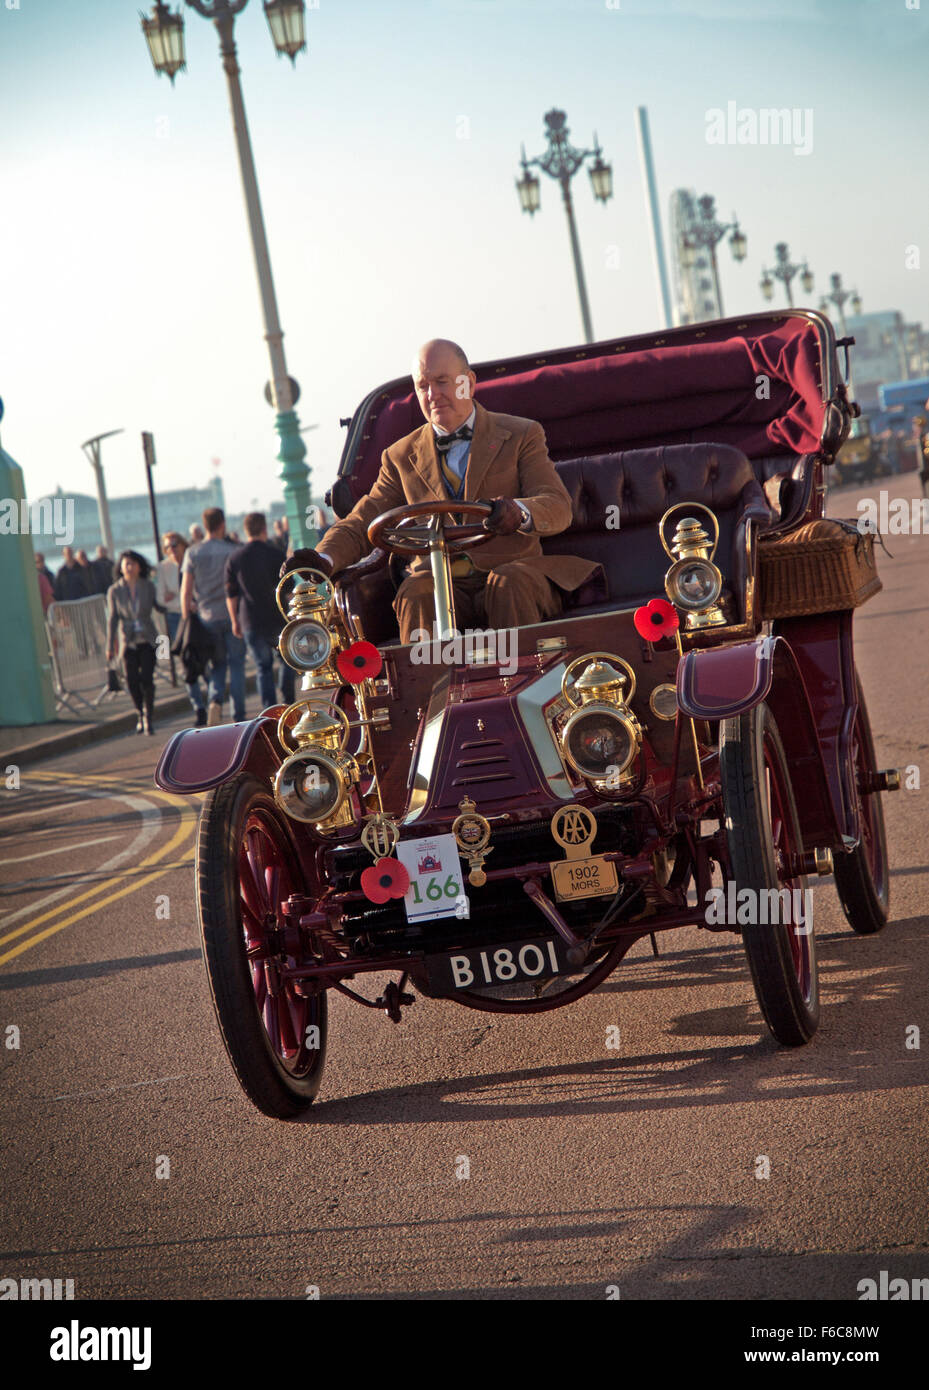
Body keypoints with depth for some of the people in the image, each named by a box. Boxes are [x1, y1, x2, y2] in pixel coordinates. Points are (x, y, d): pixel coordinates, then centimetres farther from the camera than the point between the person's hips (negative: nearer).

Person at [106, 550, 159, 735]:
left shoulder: (148, 587, 2)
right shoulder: (114, 591, 1)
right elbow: (113, 619, 1)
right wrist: (110, 646, -1)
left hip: (147, 639, 0)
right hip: (128, 642, 0)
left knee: (146, 678, -12)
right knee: (132, 681, -5)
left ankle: (148, 716, 4)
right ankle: (142, 714, 20)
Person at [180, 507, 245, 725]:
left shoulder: (193, 553, 0)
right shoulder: (232, 550, -5)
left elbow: (186, 591, -2)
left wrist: (186, 621, 4)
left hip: (207, 617, 2)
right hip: (232, 615, -2)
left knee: (217, 664, 14)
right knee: (236, 664, 6)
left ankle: (215, 701, -13)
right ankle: (239, 717, 4)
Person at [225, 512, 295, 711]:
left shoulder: (234, 559, 1)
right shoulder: (274, 554, -6)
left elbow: (231, 595, 4)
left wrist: (235, 621, 13)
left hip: (250, 622, 2)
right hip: (276, 618, -2)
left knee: (264, 668, 7)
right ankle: (288, 703, 9)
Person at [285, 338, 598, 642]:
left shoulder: (521, 436, 11)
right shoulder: (401, 457, 19)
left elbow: (559, 507, -3)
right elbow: (363, 521, 12)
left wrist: (519, 512, -29)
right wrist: (325, 558, -12)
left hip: (512, 567, -1)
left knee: (509, 582, -35)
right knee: (414, 595, -32)